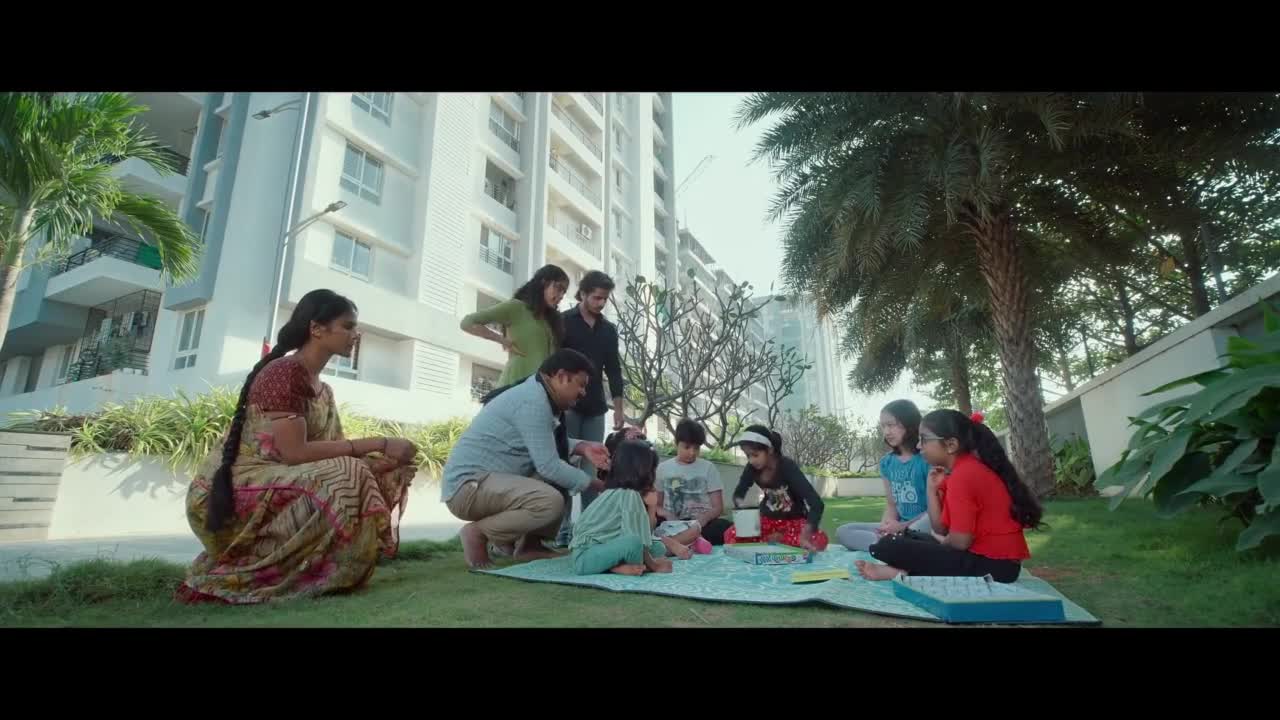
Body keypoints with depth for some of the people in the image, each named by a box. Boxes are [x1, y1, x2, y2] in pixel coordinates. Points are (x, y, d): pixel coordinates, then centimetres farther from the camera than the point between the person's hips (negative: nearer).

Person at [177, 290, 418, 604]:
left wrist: (385, 461, -12)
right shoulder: (284, 372, -16)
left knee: (374, 474, 0)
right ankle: (248, 574, -11)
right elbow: (295, 452, -25)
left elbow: (334, 451, 5)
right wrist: (378, 444, -21)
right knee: (344, 480, -27)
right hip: (227, 495, -8)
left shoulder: (322, 389, 11)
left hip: (276, 485, 9)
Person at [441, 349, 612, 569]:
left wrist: (583, 447, 2)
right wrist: (595, 483, -9)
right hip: (468, 485, -10)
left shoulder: (539, 395, 9)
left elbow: (552, 444, 21)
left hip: (490, 481, 10)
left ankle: (528, 545, 10)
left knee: (561, 478, 12)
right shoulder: (533, 401, -21)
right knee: (551, 501, -29)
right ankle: (478, 532, -8)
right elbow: (549, 466, -22)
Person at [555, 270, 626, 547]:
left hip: (595, 408, 4)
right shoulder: (563, 322, 0)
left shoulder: (609, 329, 13)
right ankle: (562, 530, 0)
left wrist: (618, 408, 8)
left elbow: (613, 370, 13)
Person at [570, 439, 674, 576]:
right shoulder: (629, 495, -17)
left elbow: (645, 535, 9)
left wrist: (651, 507, 1)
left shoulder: (618, 492, 10)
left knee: (658, 547, 10)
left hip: (602, 549, 10)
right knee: (634, 542, -36)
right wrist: (653, 565, -6)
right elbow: (636, 539, -19)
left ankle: (618, 566, -6)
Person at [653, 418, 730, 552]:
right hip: (672, 524, 1)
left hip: (701, 523, 0)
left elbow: (718, 507, 4)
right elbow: (656, 505, 12)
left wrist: (703, 519, -18)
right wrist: (666, 514, -12)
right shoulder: (663, 468, 10)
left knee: (725, 527, -34)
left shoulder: (708, 468, 6)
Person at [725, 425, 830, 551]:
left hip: (794, 520, -2)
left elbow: (816, 503, -36)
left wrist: (805, 536, -51)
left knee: (819, 540, -34)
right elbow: (738, 494, 3)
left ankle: (776, 539, -12)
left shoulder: (787, 467, -26)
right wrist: (740, 505, -23)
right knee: (730, 535, -22)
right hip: (769, 519, 3)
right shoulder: (752, 468, -14)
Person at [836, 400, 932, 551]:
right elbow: (891, 505, 12)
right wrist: (885, 526, -10)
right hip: (899, 528, 7)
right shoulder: (887, 462, 10)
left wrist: (904, 526, -19)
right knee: (842, 532, -10)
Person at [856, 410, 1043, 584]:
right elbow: (942, 529, 9)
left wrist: (939, 548, 2)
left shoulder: (963, 475, -18)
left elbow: (959, 542, -19)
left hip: (991, 565, -11)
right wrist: (932, 489, -1)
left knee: (886, 547, -20)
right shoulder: (966, 469, 12)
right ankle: (900, 570, 0)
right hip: (993, 558, 11)